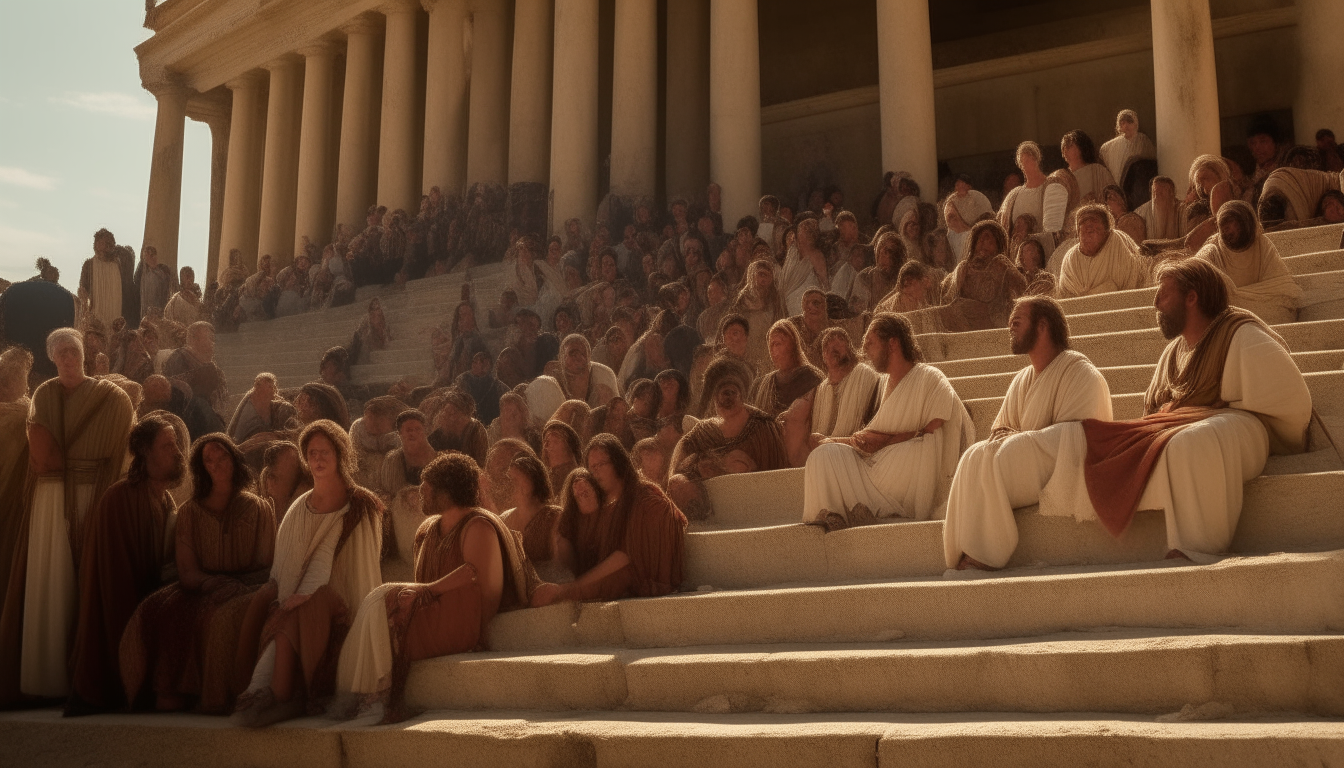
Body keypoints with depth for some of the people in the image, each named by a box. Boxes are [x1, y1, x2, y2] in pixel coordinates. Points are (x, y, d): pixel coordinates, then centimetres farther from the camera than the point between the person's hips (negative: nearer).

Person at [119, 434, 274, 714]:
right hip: (200, 591, 2)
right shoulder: (188, 512, 12)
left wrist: (236, 585, -12)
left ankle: (216, 697, -27)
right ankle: (169, 691, -26)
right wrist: (214, 583, -15)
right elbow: (187, 572, 5)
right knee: (160, 611, -30)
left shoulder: (258, 510, 9)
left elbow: (268, 569, 6)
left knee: (225, 616, -37)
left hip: (249, 588, -2)